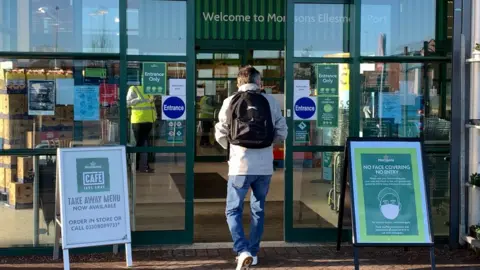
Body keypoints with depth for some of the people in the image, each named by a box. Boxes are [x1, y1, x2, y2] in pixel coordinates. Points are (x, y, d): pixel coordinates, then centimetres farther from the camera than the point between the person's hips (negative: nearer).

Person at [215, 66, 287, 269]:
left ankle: (243, 251, -12)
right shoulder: (270, 101, 2)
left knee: (233, 210, 6)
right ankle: (253, 253, 22)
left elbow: (220, 134, 2)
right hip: (265, 166, 2)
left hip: (240, 165, -2)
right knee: (258, 210, 17)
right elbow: (282, 132, 6)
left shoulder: (230, 102, -2)